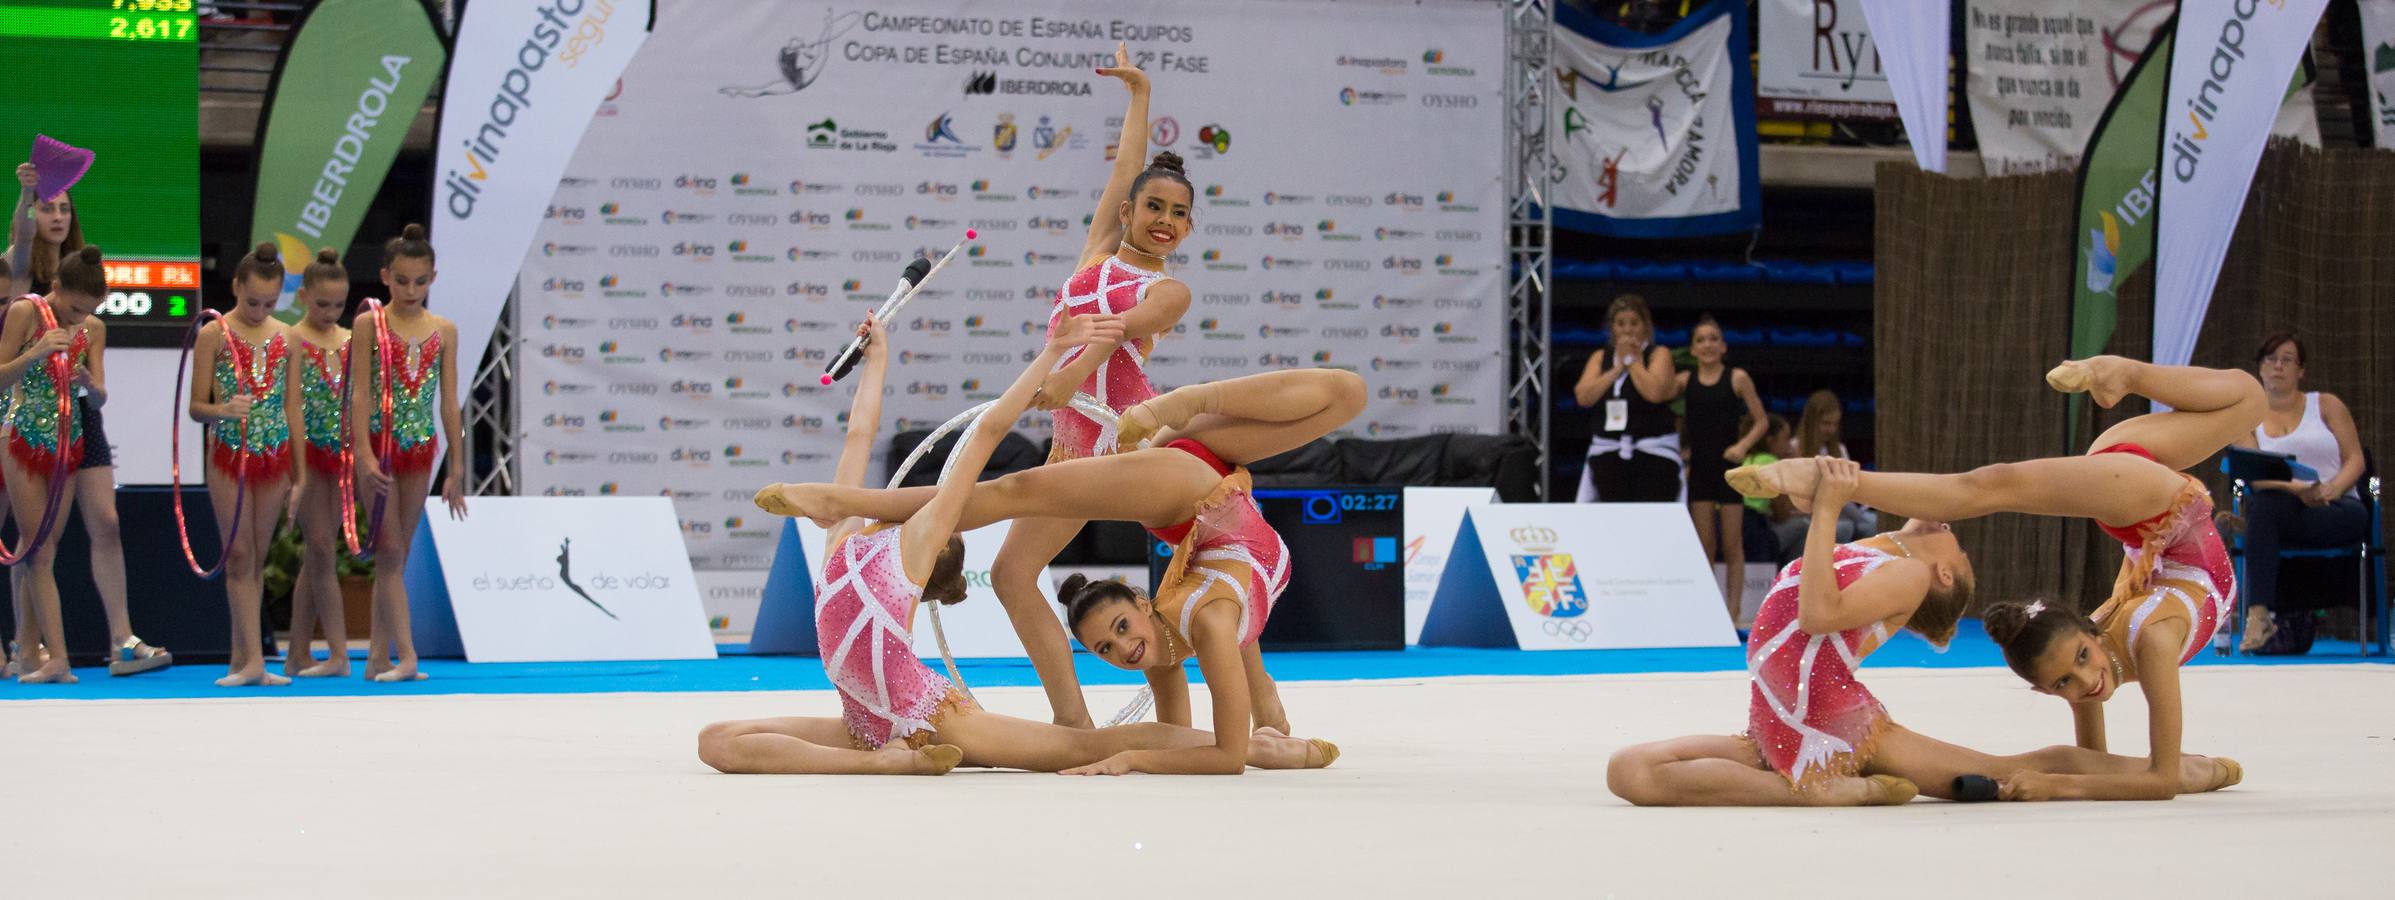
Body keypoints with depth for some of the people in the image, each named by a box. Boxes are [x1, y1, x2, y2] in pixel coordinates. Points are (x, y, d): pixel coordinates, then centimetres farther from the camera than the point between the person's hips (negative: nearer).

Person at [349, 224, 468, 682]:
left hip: (420, 448, 4)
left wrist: (457, 469, 4)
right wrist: (365, 456, -18)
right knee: (390, 550, -8)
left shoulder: (444, 331, 6)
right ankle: (406, 656, -15)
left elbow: (449, 403, 6)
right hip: (379, 443, -4)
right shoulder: (369, 324, -3)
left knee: (396, 554, 7)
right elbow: (360, 394, -8)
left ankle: (378, 657, 12)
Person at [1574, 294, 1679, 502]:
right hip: (1608, 454, 4)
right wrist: (1618, 368, -4)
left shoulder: (1659, 354, 1)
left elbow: (1655, 392, -18)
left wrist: (1633, 360, -6)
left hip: (1654, 456, -4)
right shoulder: (1600, 358, 13)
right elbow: (1584, 396, -3)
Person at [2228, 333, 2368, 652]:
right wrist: (2297, 489, -22)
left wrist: (2331, 489, -17)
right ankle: (2259, 616, -46)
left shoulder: (2326, 405, 14)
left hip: (2340, 509, -1)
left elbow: (2355, 460, 6)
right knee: (2262, 503, -39)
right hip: (2284, 508, 1)